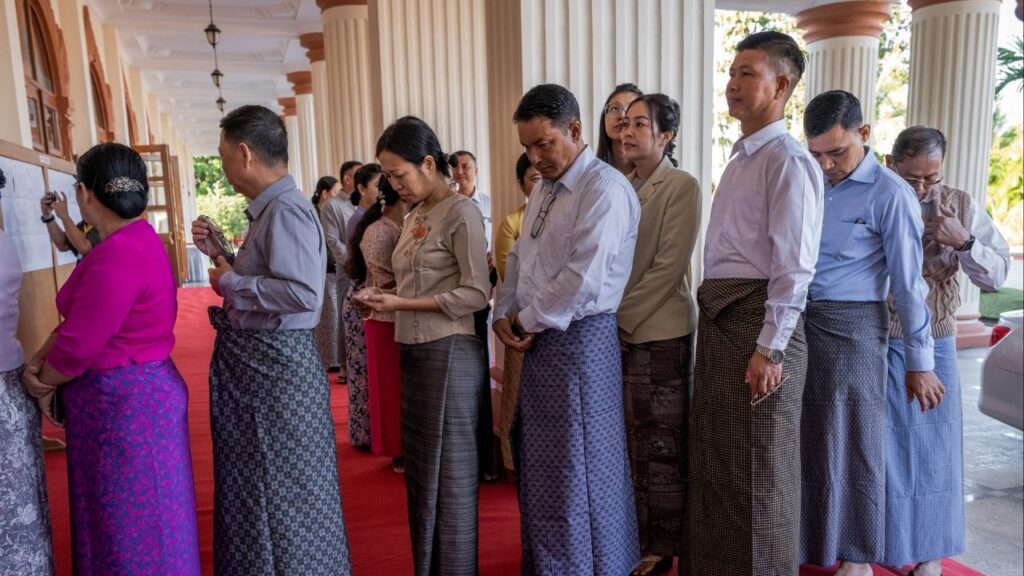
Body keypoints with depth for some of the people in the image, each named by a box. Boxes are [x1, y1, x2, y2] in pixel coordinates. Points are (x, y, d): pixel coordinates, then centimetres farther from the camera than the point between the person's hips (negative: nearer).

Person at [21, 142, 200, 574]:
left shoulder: (119, 255, -24)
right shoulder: (132, 240, 10)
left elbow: (79, 344, -22)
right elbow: (79, 319, 12)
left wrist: (41, 381, -4)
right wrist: (39, 361, -1)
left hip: (124, 402, -10)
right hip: (126, 396, 10)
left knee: (133, 524, 6)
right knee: (123, 516, 22)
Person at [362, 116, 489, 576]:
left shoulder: (462, 212, -10)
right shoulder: (413, 217, 13)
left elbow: (475, 293, -16)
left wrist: (402, 304, -17)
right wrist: (386, 298, -4)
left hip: (448, 352, -8)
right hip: (413, 351, 8)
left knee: (450, 471, 4)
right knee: (419, 467, 16)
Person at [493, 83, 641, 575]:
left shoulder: (604, 188, -15)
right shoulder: (543, 189, 14)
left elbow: (584, 278, -22)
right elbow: (520, 258, 19)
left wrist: (529, 319, -11)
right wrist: (505, 313, 4)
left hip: (579, 340, -9)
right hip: (538, 338, 9)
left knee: (574, 469, 2)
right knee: (538, 463, 17)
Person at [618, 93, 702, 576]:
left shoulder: (682, 187, -6)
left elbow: (668, 267, -13)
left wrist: (622, 315, -12)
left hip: (660, 332, -5)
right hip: (621, 332, 5)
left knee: (661, 446, 4)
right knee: (630, 443, 10)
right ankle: (635, 536, 25)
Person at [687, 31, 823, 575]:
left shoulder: (787, 161, -12)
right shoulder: (739, 158, 16)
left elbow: (794, 265, -17)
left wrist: (770, 348, -20)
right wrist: (712, 320, 16)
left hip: (758, 318, -9)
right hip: (719, 317, 9)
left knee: (757, 465, 3)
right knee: (714, 453, 18)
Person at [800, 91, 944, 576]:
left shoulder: (889, 194, -9)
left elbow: (908, 282, -8)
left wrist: (919, 361, -6)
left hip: (852, 326, -5)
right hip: (798, 320, 6)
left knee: (851, 443, 7)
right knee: (801, 439, 13)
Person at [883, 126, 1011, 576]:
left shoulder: (960, 206, 2)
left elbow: (997, 275, 1)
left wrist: (964, 241, -17)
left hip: (934, 345, 2)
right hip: (876, 346, -2)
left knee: (931, 446, 11)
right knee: (877, 446, 4)